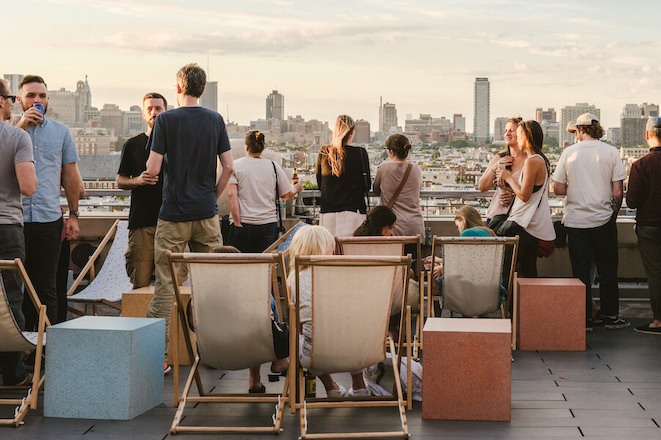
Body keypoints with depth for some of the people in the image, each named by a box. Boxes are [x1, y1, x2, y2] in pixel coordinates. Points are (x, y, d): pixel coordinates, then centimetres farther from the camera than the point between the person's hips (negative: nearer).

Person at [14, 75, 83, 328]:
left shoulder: (61, 132, 11)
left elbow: (71, 175, 13)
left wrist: (74, 215, 8)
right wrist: (21, 125, -12)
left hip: (49, 219, 1)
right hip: (15, 217, -1)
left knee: (46, 287, 4)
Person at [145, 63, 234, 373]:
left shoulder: (166, 120, -6)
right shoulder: (216, 120, 5)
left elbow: (153, 170, -9)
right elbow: (228, 167, 4)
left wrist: (147, 166, 14)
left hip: (174, 215, -3)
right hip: (207, 214, 3)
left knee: (165, 284, 1)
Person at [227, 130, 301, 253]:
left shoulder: (235, 166, 2)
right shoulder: (273, 166, 6)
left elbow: (232, 195, -9)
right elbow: (288, 195, 9)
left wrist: (237, 223, -8)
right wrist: (296, 188, 32)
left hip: (243, 224, -2)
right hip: (269, 224, 2)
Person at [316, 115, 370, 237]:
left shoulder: (323, 153, 2)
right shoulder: (360, 153, -6)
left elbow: (319, 185, 12)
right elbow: (367, 186, 1)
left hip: (328, 211, 3)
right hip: (353, 210, -3)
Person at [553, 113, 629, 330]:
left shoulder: (568, 153, -3)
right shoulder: (611, 152, -3)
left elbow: (558, 189, -3)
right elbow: (617, 192, -5)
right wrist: (614, 213, 11)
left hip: (575, 220, 0)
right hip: (603, 219, 0)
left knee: (581, 270, 6)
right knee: (607, 269, 12)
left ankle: (584, 318, 8)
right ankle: (610, 315, 19)